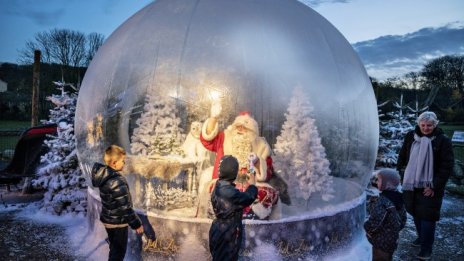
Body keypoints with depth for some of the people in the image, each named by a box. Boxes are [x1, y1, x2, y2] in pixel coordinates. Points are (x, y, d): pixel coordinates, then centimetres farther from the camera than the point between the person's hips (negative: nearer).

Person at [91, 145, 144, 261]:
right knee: (119, 251, 10)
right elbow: (125, 207, -26)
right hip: (118, 222, -8)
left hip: (108, 219, 8)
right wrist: (137, 224, -15)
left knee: (114, 248, 26)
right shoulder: (117, 182, -30)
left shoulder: (103, 176, -4)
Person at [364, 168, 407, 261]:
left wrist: (366, 227, -12)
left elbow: (374, 223, -30)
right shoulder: (398, 199, 1)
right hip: (393, 239, 8)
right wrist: (395, 230, 19)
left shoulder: (381, 201, -27)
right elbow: (403, 219, 11)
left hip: (381, 241, -8)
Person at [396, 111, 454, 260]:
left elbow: (447, 166, -10)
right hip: (411, 185, 4)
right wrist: (402, 176, 4)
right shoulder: (411, 137, 1)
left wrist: (435, 186, -14)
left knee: (428, 217, -1)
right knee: (416, 213, 16)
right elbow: (402, 157, 10)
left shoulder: (443, 141, -9)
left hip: (429, 188, -4)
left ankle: (426, 249, 12)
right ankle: (422, 237, 38)